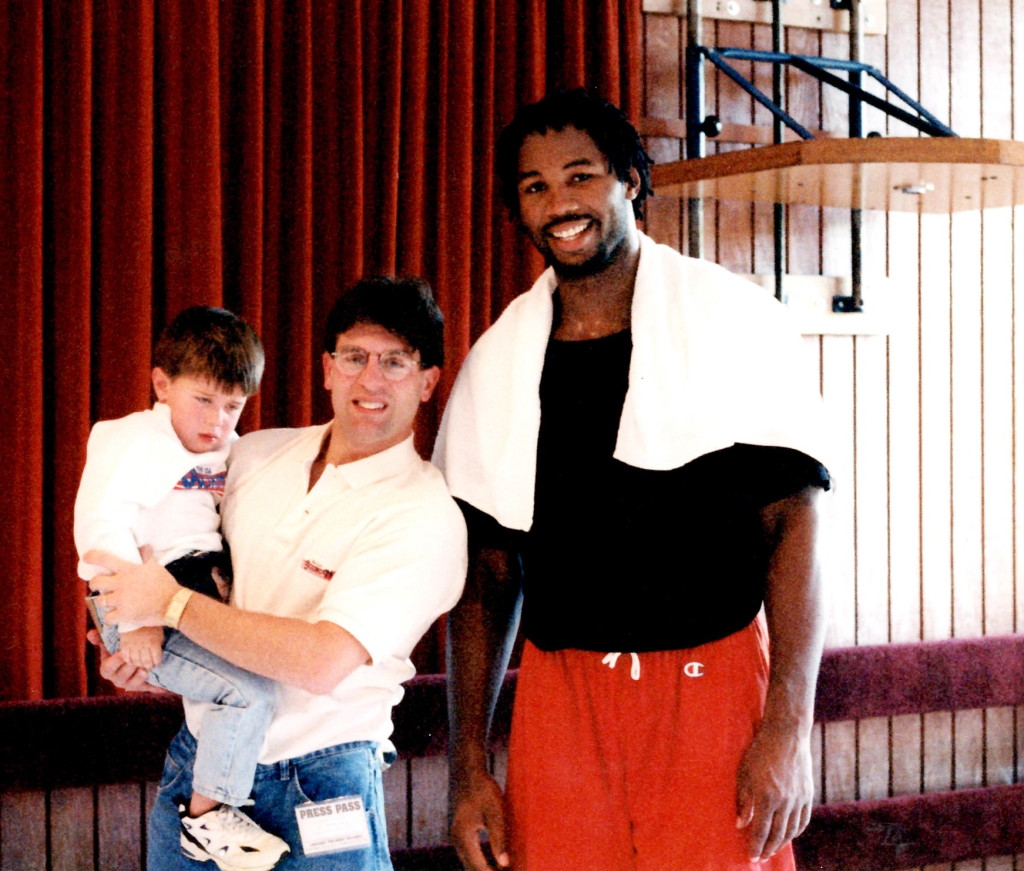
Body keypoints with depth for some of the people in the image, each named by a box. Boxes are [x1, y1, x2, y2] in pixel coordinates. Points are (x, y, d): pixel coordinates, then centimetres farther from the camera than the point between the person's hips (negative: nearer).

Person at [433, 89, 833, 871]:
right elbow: (489, 574, 10)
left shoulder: (735, 320, -2)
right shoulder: (499, 360, 7)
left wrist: (789, 727, -14)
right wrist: (469, 768, 6)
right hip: (560, 699, 3)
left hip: (710, 684, -3)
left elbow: (792, 523, -6)